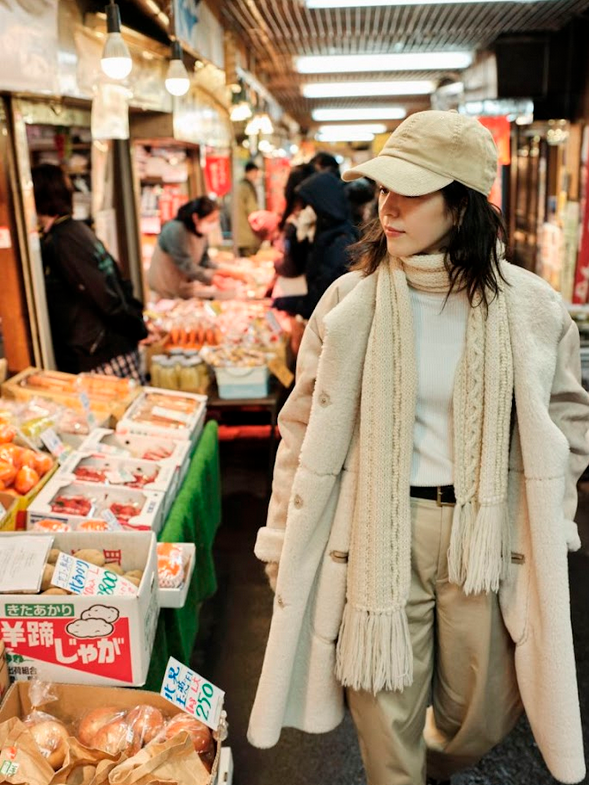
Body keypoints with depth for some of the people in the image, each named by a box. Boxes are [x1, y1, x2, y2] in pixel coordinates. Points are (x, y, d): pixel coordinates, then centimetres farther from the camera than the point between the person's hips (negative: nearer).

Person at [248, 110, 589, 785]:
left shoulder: (530, 306, -6)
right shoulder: (350, 301, -7)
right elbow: (305, 429, -1)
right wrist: (283, 540, 3)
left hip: (486, 535, 2)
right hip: (379, 532, -1)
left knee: (483, 716, 19)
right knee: (385, 712, 12)